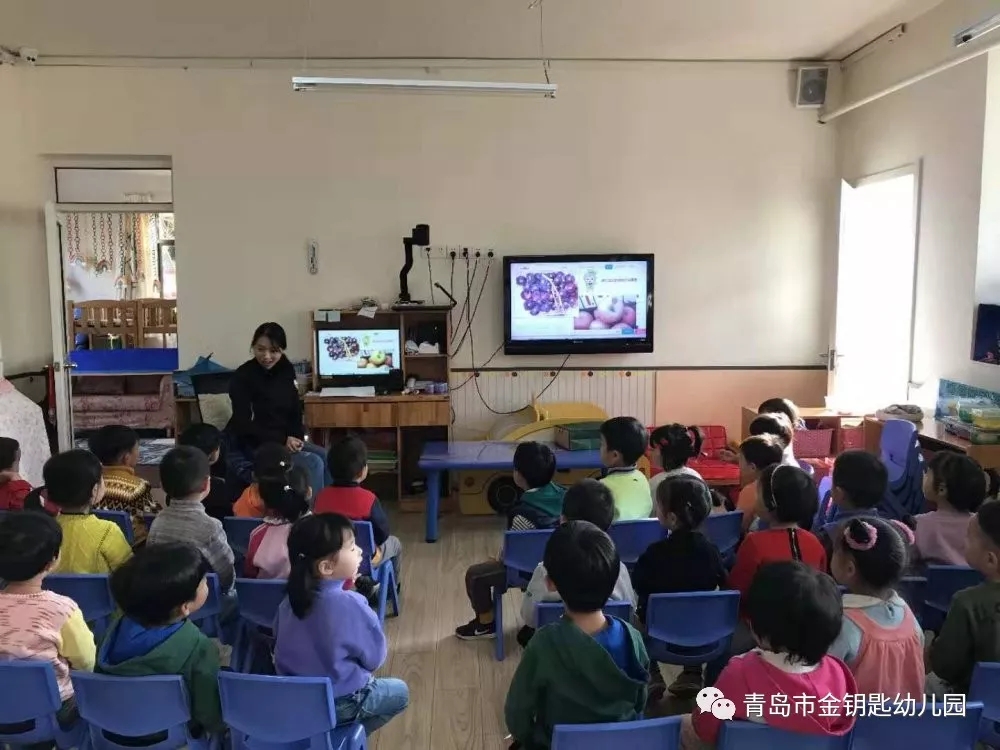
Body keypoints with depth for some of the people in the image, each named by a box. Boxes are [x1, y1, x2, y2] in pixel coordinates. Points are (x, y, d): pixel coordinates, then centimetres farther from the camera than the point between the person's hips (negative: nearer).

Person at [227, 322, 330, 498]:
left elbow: (295, 409, 10)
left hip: (286, 439, 6)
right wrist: (282, 440, -22)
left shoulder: (286, 371, 3)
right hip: (255, 444, -6)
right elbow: (243, 424, -18)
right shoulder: (242, 377, -14)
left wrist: (296, 436, -10)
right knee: (313, 463, -22)